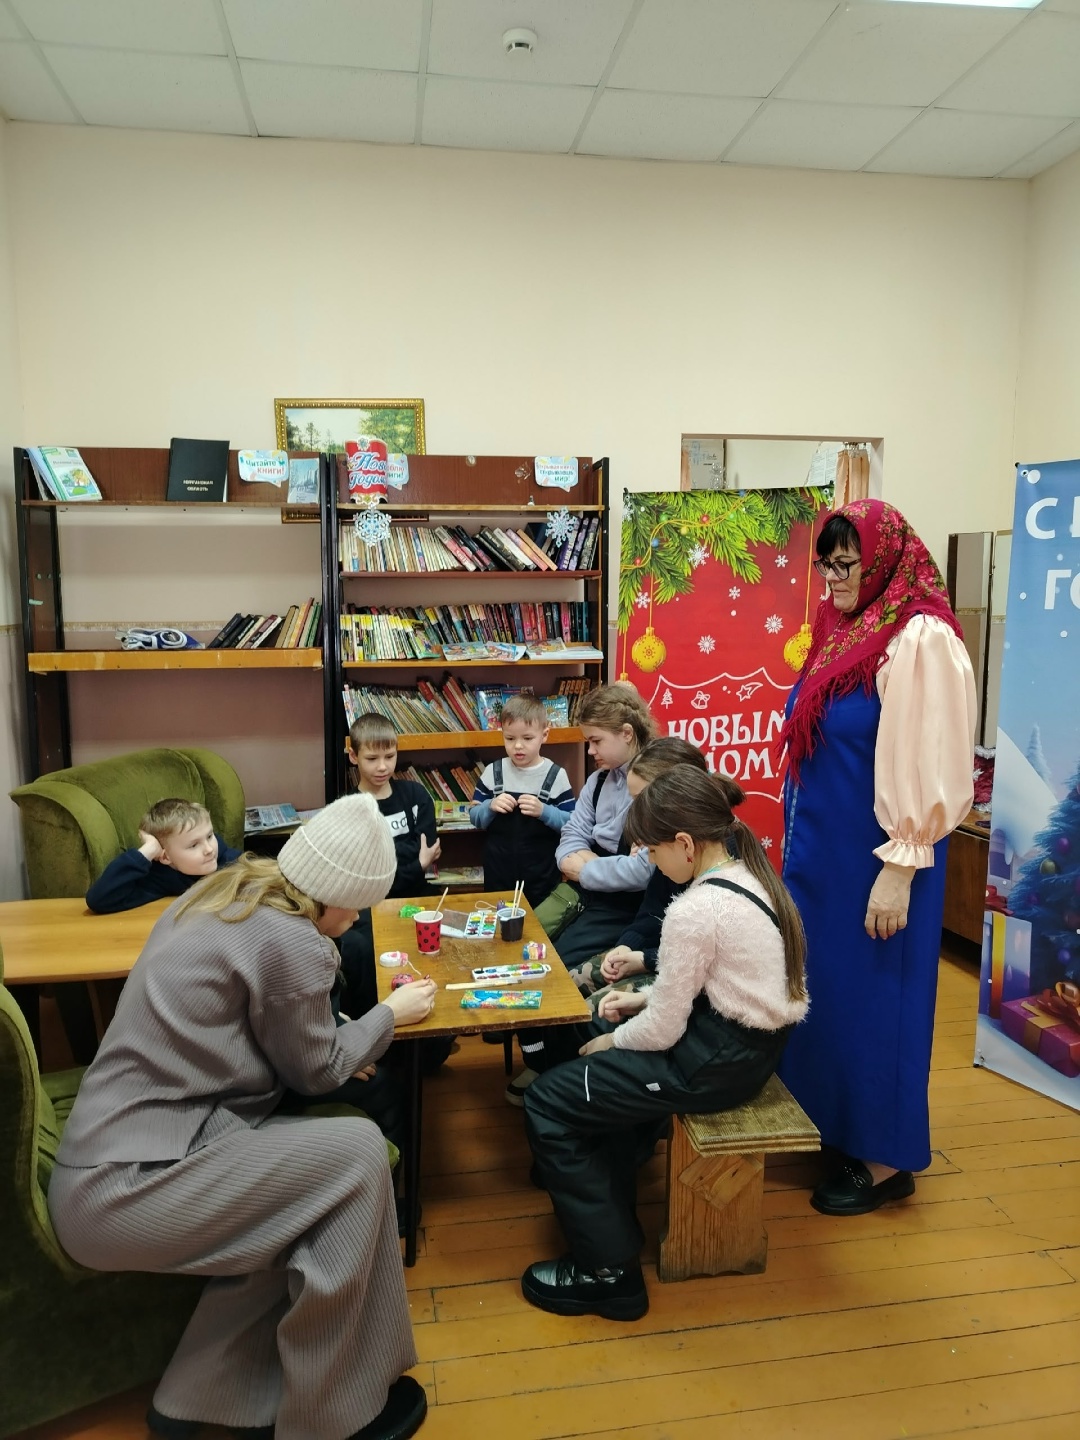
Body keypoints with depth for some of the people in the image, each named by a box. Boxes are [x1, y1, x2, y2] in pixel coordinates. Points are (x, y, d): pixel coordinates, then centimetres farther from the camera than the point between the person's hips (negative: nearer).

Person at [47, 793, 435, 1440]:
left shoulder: (221, 890, 8)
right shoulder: (290, 944, -19)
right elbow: (314, 1071, -4)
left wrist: (338, 1044, 15)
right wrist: (391, 1013, 10)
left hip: (105, 1156, 9)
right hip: (123, 1187, -9)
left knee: (304, 1210, 7)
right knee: (359, 1152, -9)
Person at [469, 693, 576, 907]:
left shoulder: (556, 776, -7)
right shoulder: (492, 772, -1)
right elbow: (474, 818, 3)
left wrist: (543, 811, -23)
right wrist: (490, 806, -16)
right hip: (498, 874, 2)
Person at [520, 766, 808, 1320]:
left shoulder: (694, 911, -26)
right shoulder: (750, 874, 3)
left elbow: (662, 1033, -19)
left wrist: (613, 1040, 0)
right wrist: (646, 997, 8)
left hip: (717, 1064, -10)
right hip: (751, 1040, 10)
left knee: (546, 1103, -2)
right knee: (578, 1030, 23)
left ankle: (609, 1271, 6)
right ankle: (610, 1202, 33)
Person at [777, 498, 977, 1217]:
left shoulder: (920, 639, -18)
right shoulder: (845, 633, 9)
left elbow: (927, 765, -21)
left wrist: (899, 869, -21)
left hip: (873, 858, -8)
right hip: (821, 851, 8)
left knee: (873, 997, 5)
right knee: (826, 990, 18)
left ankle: (884, 1160, 23)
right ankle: (832, 1124, 36)